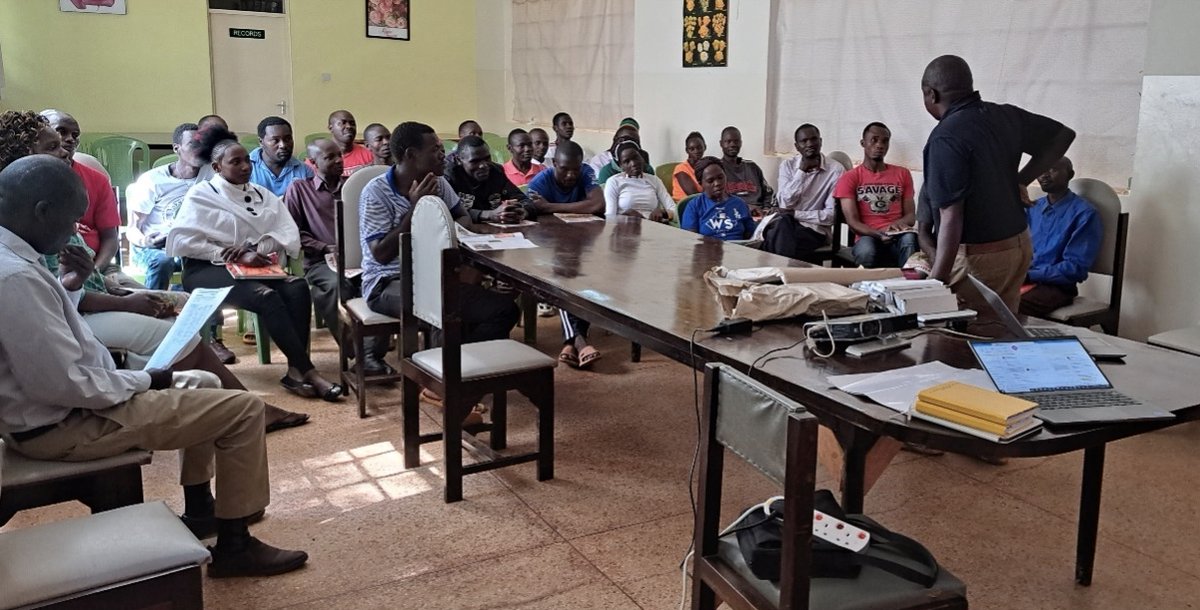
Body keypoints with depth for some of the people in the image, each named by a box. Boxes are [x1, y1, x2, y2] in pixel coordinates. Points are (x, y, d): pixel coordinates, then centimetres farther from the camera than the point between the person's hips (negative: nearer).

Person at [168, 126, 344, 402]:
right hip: (208, 269, -5)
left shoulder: (262, 194, 17)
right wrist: (235, 256, -18)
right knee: (266, 296, -32)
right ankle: (308, 371, -31)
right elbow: (183, 240, -10)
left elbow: (290, 234, 5)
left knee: (298, 287, -26)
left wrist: (256, 250, -15)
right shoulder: (201, 195, 3)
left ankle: (295, 371, -31)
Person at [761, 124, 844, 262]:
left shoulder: (836, 170, -4)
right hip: (783, 224, 3)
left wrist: (795, 214, -13)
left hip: (814, 229, -3)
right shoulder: (787, 166, 7)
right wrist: (801, 171, -10)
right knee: (783, 223, -33)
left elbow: (831, 215, -8)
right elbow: (785, 204, -6)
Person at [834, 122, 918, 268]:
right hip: (868, 237, -2)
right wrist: (877, 234, -21)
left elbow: (911, 215, 14)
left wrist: (899, 223, -12)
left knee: (910, 239, -36)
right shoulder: (850, 178, 8)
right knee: (867, 251, -39)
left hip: (898, 237, 2)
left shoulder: (903, 174, 17)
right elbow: (853, 222, -1)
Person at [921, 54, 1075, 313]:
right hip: (1020, 244, 8)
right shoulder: (1005, 116, 3)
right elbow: (1063, 135, 17)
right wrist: (1020, 181, 15)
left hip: (979, 255, -8)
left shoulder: (945, 139, -19)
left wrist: (936, 279, -23)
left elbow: (951, 217, -24)